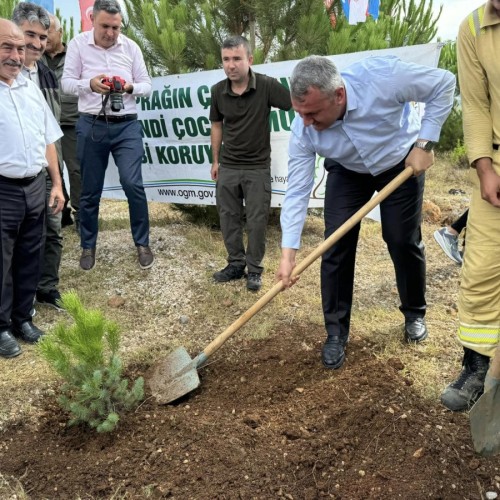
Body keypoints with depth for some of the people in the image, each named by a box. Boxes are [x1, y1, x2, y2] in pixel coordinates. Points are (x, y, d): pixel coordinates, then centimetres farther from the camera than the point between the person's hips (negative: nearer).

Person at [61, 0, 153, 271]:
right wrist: (90, 84, -22)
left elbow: (146, 85, 5)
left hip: (126, 126, 0)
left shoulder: (131, 46, 3)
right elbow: (67, 83, -2)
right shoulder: (77, 44, -1)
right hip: (91, 126, 0)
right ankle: (88, 247, 24)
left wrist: (130, 87, -17)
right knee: (90, 191, 8)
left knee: (133, 184, -10)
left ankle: (142, 244, 8)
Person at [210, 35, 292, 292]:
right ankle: (236, 264, 24)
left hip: (258, 167, -3)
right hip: (228, 167, 4)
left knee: (256, 220, 3)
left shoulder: (267, 86, -15)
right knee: (228, 217, 9)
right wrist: (215, 160, 14)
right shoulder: (218, 91, -2)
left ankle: (254, 269, 17)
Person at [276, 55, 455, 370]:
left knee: (404, 242, 0)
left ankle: (415, 314, 26)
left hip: (402, 163, -1)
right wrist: (289, 252, -27)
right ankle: (336, 333, 6)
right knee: (336, 246, -8)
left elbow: (444, 84, -22)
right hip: (348, 172, 2)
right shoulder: (303, 130, -28)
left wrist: (424, 143, -24)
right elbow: (297, 192, -23)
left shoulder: (382, 76, -38)